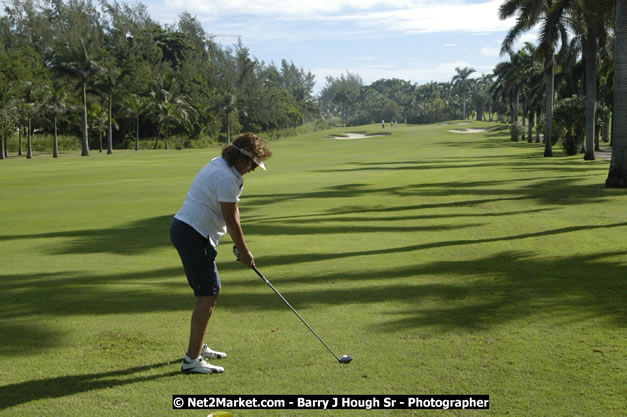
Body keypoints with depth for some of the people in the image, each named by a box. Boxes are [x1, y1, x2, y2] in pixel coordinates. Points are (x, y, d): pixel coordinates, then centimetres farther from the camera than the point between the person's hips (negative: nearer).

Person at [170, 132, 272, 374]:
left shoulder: (219, 165, 14)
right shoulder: (227, 178, -19)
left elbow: (231, 213, 15)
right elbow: (231, 220, -13)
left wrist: (239, 244, 13)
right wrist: (244, 251, -1)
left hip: (184, 229, 11)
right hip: (193, 235, -11)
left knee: (212, 290, 19)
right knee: (207, 295, -10)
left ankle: (198, 346, 29)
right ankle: (192, 360, -10)